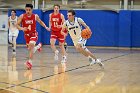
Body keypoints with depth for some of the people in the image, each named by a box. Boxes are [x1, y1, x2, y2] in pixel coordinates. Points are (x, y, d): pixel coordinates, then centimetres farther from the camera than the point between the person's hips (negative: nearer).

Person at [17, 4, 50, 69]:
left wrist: (46, 27, 5)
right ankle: (38, 46, 50)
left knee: (31, 45, -28)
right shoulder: (22, 16, -13)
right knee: (30, 49, 15)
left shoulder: (35, 16, -9)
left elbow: (40, 22, 11)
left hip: (33, 34, -3)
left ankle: (30, 62, -26)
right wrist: (22, 28, -30)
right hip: (26, 34, 3)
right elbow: (17, 25, -11)